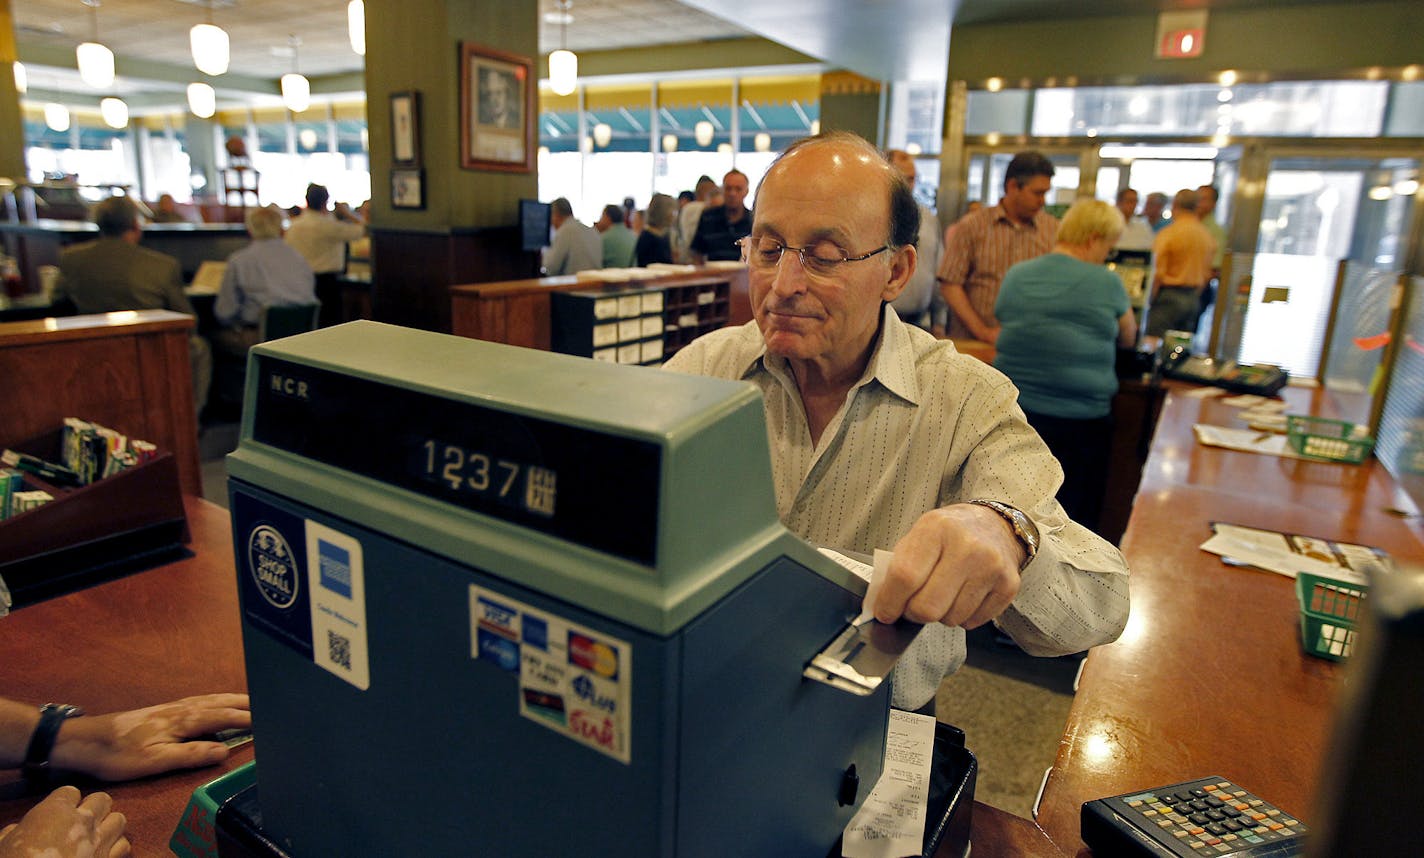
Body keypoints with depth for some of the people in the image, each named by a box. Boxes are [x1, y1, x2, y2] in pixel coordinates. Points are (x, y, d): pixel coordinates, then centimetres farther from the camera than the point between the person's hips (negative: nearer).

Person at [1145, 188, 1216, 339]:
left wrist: (1150, 300, -4)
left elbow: (1158, 273, -14)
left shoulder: (1167, 234, -11)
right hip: (1193, 297, 6)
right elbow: (1207, 274, 11)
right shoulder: (1208, 236, 7)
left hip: (1168, 296, -6)